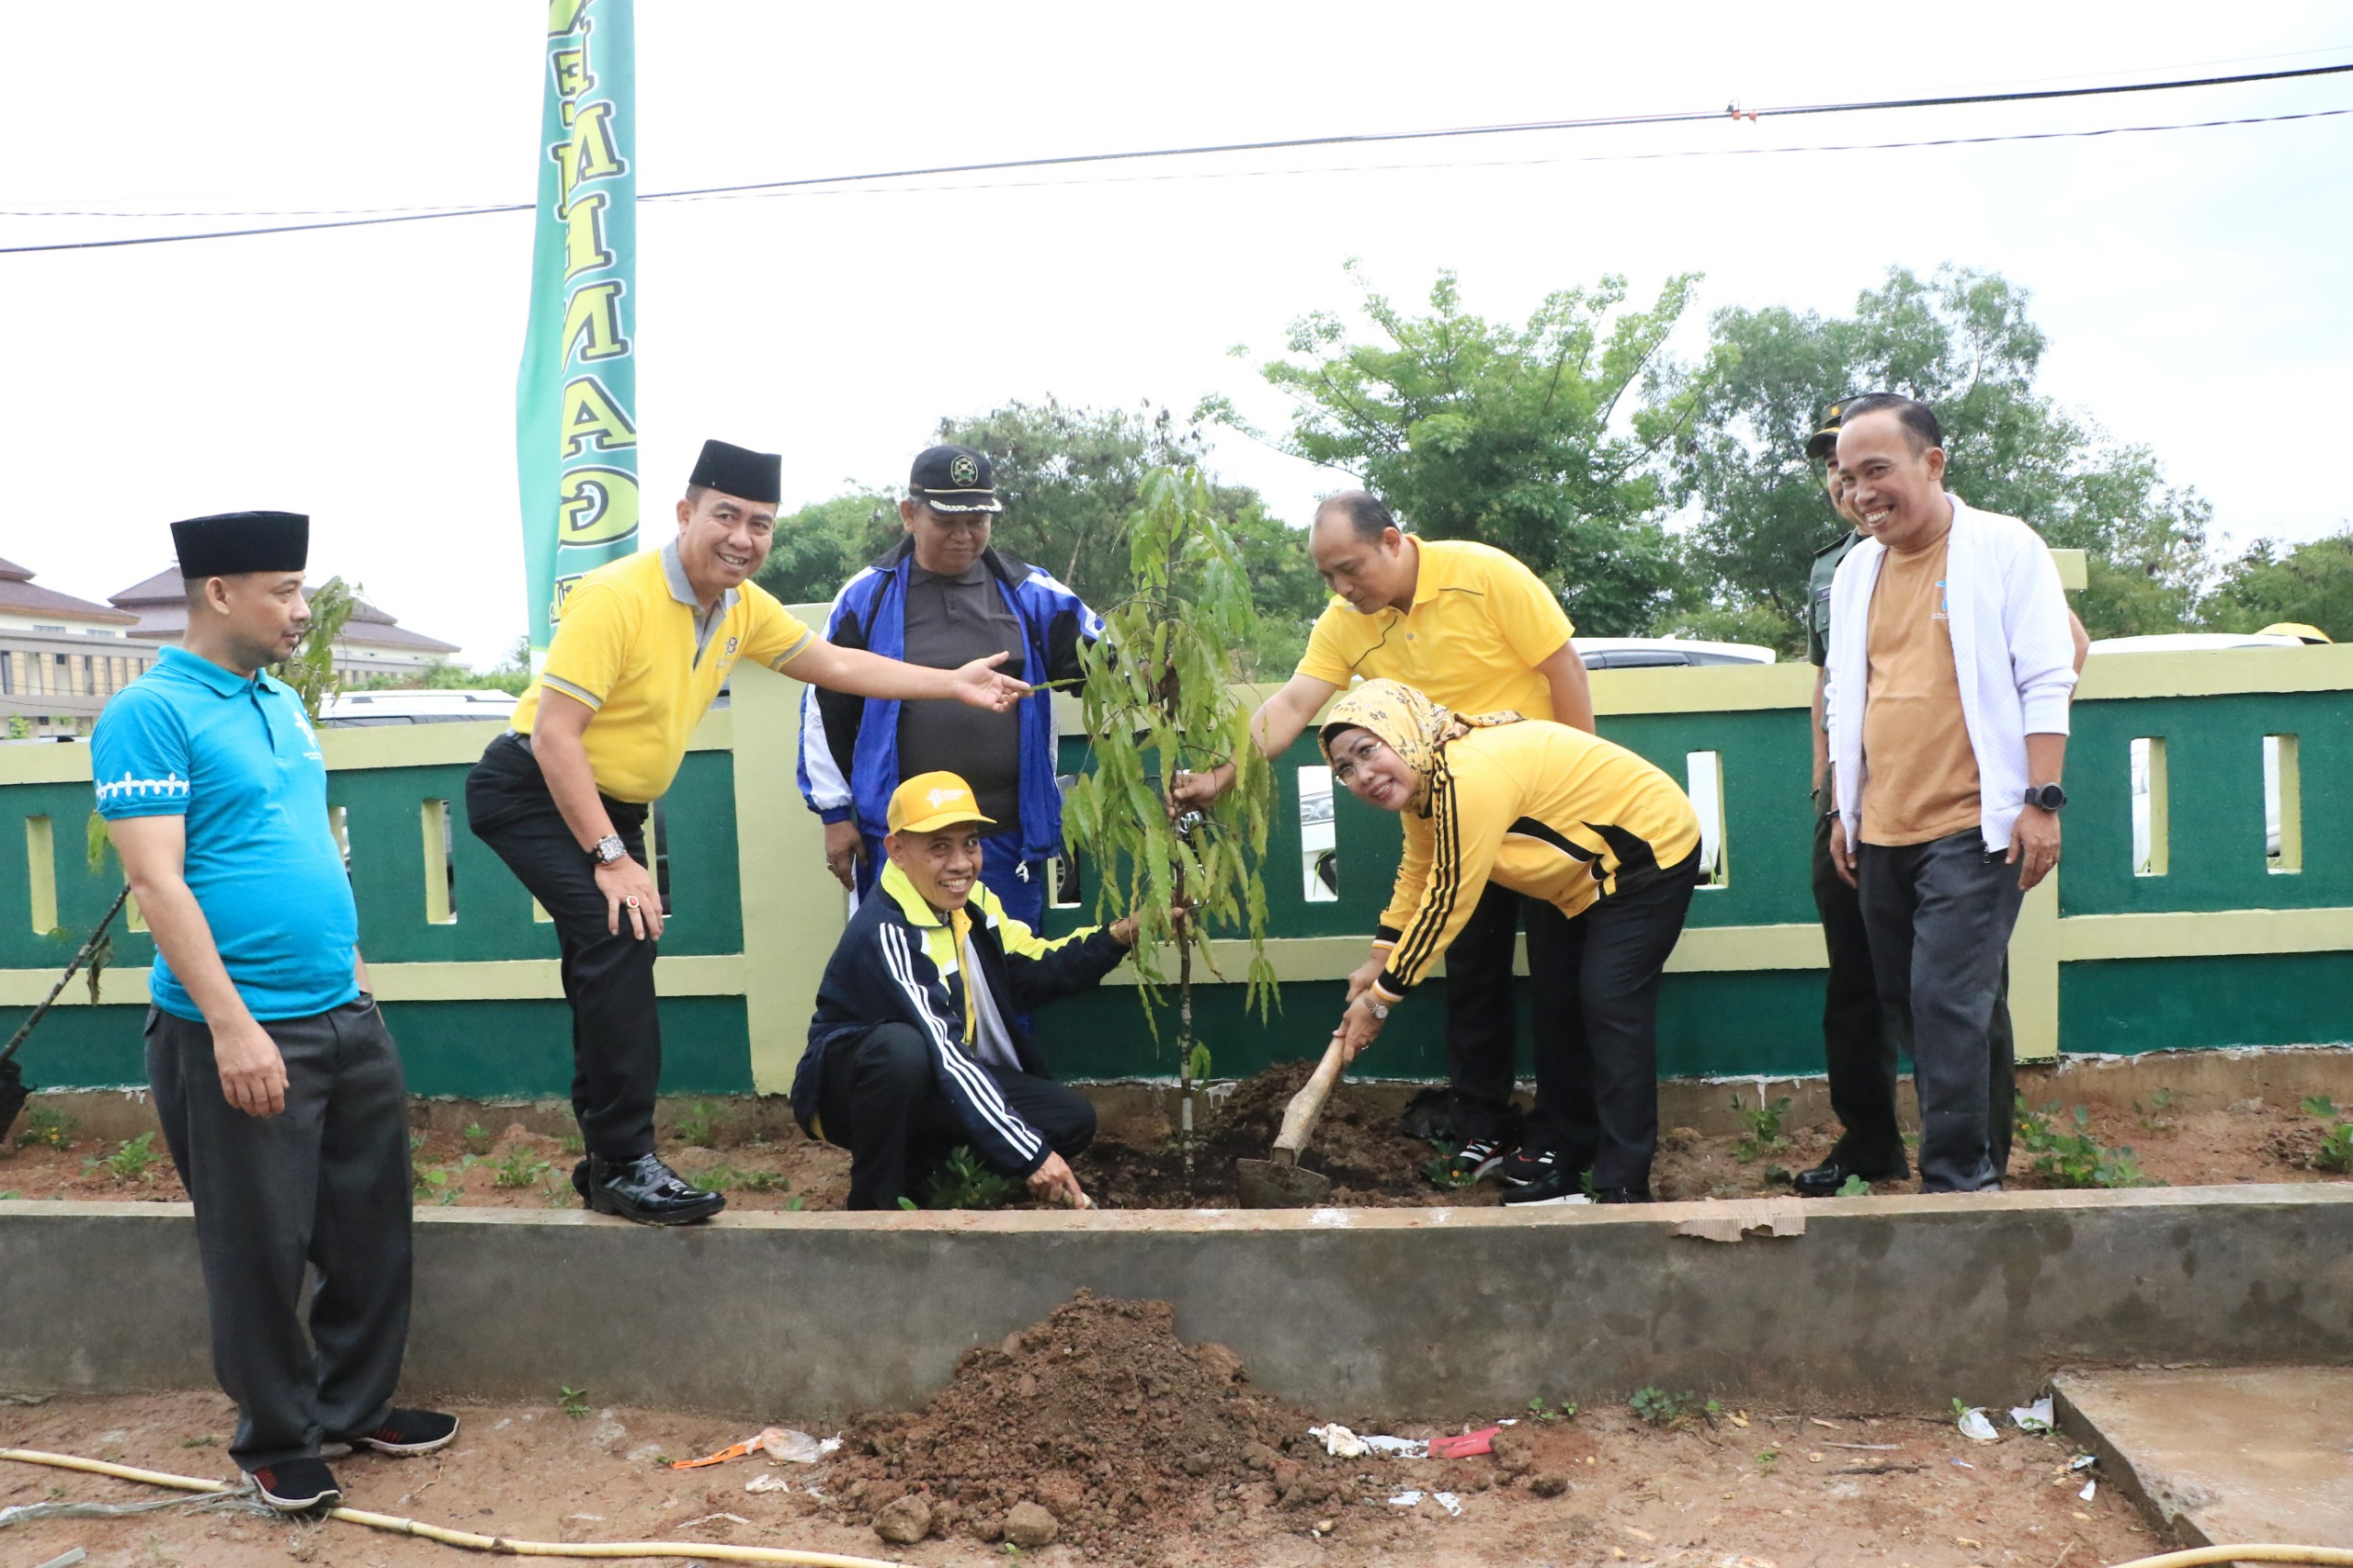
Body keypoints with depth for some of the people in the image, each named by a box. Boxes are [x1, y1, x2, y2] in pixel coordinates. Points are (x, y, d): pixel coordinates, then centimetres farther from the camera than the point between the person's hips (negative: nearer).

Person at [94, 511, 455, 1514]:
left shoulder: (280, 702, 13)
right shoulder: (150, 713, -12)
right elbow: (156, 879, -18)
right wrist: (231, 1024, -21)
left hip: (347, 1018, 8)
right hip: (242, 1034, -7)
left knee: (371, 1230, 14)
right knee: (261, 1249, 6)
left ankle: (356, 1407, 31)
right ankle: (277, 1442, 23)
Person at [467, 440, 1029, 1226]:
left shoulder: (744, 608, -1)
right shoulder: (617, 597, -25)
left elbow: (835, 664, 12)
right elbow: (553, 733, -27)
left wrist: (954, 685, 8)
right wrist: (610, 858, -27)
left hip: (613, 803, 8)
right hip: (533, 790, -8)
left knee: (614, 966, 10)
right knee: (619, 937, -24)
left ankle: (607, 1162, 24)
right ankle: (626, 1165, -16)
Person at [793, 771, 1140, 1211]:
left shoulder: (973, 902, -2)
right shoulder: (883, 933, -28)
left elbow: (1036, 971, 5)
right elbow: (943, 1054, -34)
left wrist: (1116, 937, -12)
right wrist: (1029, 1153, -36)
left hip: (943, 1083, 8)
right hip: (850, 1088, -8)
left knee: (1072, 1119, -7)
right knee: (901, 1045, -39)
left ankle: (916, 1168, 9)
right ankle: (873, 1203, -16)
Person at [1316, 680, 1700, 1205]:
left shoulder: (1469, 774, -34)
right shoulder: (1422, 782, -3)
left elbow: (1447, 902, -29)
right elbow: (1417, 875, 13)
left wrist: (1381, 999, -20)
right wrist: (1378, 965, 9)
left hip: (1651, 849, -10)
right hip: (1586, 877, 10)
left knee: (1610, 1009, -17)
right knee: (1559, 1008, 11)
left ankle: (1624, 1190, -14)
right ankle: (1573, 1166, 20)